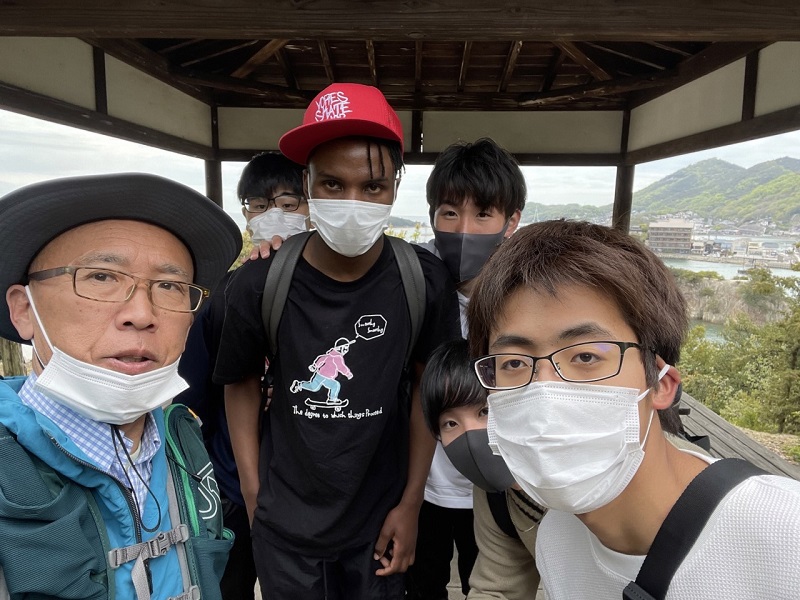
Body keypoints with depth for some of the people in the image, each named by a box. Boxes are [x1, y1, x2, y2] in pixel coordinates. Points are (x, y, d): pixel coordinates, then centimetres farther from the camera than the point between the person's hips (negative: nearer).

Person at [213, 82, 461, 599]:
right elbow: (242, 384, -1)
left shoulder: (425, 281, -15)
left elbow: (426, 386, -4)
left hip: (380, 520, 1)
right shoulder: (258, 284, -17)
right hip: (284, 525, 0)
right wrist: (253, 495, 0)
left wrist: (411, 503, -1)